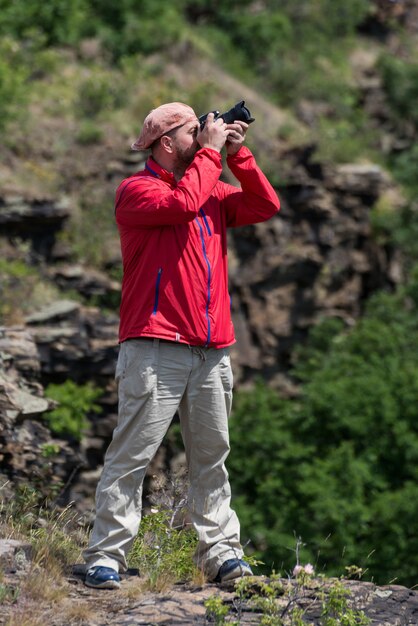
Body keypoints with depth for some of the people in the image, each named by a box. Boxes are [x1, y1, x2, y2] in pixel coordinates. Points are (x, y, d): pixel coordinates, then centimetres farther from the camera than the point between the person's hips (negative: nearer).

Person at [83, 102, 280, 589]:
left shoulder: (213, 192, 19)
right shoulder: (137, 190, -2)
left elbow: (266, 207, 12)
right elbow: (184, 203, -19)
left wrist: (237, 155, 6)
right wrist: (210, 153, -7)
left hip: (212, 351, 7)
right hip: (155, 348, -7)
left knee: (211, 457, 9)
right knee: (132, 456, -8)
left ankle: (220, 553, 12)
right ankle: (105, 557, -8)